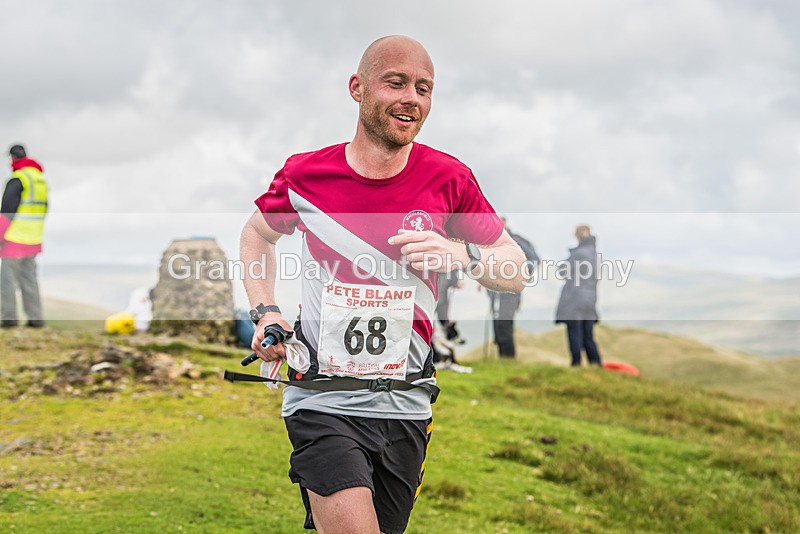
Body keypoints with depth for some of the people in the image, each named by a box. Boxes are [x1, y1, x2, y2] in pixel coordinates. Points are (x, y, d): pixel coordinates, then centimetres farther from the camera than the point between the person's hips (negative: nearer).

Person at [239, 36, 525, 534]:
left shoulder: (449, 179, -4)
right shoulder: (305, 174, -4)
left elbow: (517, 272, 3)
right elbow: (258, 233, 17)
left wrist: (463, 254, -17)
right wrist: (266, 313, 4)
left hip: (406, 405, 3)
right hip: (323, 402, -2)